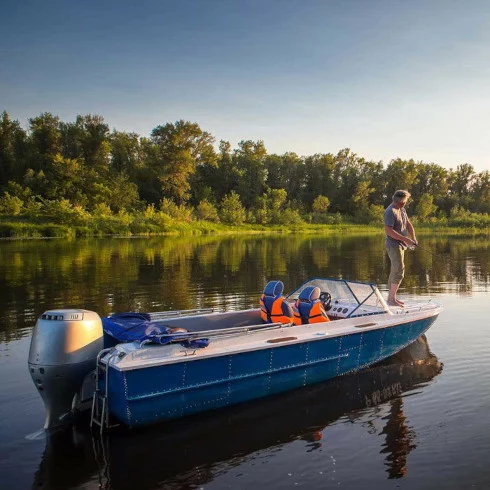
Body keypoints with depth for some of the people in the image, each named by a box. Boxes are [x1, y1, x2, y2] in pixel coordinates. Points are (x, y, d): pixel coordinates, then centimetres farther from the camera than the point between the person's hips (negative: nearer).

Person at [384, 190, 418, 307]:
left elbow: (408, 224, 12)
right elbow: (388, 231, -25)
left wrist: (413, 237, -5)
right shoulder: (390, 212, -18)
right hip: (394, 245, -10)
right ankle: (392, 299, -11)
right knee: (399, 271, -13)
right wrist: (405, 239, -24)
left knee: (395, 271, 14)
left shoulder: (402, 209, 12)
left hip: (400, 245, 10)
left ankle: (391, 297, 22)